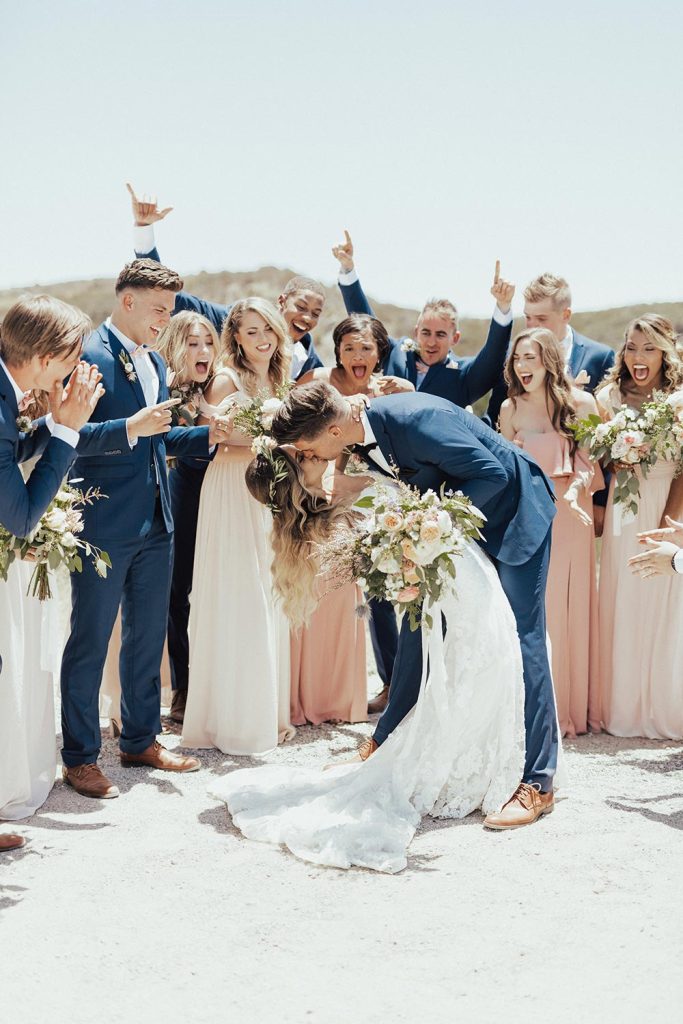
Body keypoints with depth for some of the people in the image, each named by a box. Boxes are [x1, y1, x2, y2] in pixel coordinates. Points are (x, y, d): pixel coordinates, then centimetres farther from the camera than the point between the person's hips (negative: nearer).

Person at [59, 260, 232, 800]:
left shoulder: (154, 361, 13)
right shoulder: (88, 355, -13)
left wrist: (209, 434, 7)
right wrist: (130, 429, -31)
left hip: (155, 523, 8)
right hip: (104, 525, -8)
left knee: (148, 635, 16)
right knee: (90, 641, 3)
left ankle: (142, 740, 31)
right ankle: (80, 757, 14)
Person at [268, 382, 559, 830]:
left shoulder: (415, 420, -34)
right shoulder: (363, 430, -9)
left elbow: (494, 474, -28)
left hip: (510, 505, -8)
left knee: (523, 639, -9)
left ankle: (537, 784, -4)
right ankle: (386, 743, 24)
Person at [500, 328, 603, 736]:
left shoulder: (581, 403, -3)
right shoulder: (511, 408, 4)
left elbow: (593, 462, -4)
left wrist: (575, 490, -22)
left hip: (569, 517, -2)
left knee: (569, 608, 4)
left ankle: (572, 708, 16)